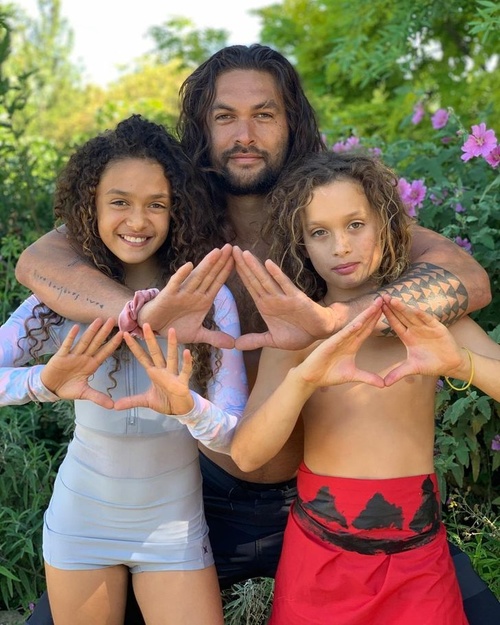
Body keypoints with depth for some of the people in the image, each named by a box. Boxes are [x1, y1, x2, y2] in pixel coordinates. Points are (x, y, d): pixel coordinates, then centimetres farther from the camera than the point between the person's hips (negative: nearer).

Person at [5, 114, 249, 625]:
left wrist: (187, 407, -39)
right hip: (82, 520, 1)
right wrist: (44, 382, -40)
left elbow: (238, 436, -18)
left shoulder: (207, 300, -14)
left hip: (173, 526, -1)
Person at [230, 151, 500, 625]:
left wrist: (459, 362, -31)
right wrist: (303, 379, -32)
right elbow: (246, 456, -15)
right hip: (318, 548, 0)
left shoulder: (429, 319, -2)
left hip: (415, 548, 0)